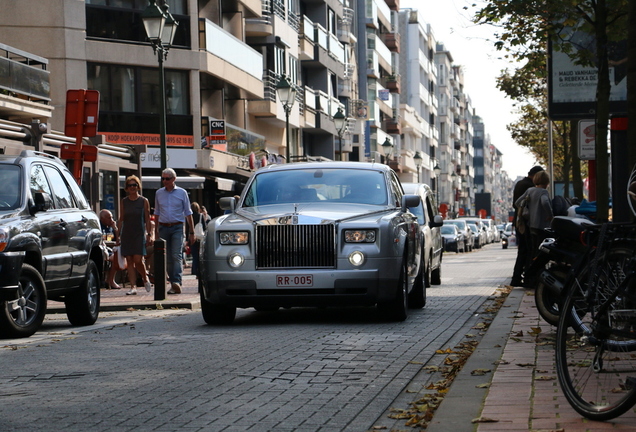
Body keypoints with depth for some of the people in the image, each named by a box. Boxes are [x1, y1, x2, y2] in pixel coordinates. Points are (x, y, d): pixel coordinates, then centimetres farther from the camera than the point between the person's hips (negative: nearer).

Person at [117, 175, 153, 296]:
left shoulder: (144, 201, 3)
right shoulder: (124, 202, 9)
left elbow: (147, 219, 3)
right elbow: (121, 219, 11)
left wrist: (149, 234, -3)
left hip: (139, 234, -3)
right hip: (126, 234, 3)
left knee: (138, 260, -11)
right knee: (129, 261, -1)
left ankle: (145, 279, 16)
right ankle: (133, 287, 2)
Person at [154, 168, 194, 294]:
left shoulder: (182, 193, 4)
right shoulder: (159, 193, 11)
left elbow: (188, 213, 7)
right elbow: (157, 213, 17)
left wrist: (191, 232, 4)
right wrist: (156, 231, 13)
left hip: (177, 228, -3)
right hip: (163, 227, 3)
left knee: (177, 256, -16)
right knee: (168, 258, 3)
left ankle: (177, 282, -26)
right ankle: (173, 284, 8)